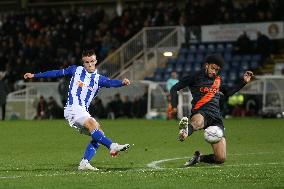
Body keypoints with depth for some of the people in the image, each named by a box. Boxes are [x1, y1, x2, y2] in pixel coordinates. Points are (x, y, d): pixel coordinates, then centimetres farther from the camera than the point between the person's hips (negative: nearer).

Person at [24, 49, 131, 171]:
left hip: (83, 112, 5)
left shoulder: (99, 79, 9)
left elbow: (110, 83, -11)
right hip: (72, 109, -5)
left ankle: (84, 163, -8)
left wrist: (122, 83, -35)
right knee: (91, 123, -30)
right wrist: (34, 75, 22)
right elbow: (57, 73, 16)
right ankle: (112, 146, -41)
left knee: (98, 136, -9)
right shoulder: (76, 70, 8)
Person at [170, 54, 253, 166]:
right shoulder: (195, 77, 8)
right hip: (201, 113, -5)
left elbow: (227, 92, 42)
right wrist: (174, 106, -5)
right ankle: (186, 131, -81)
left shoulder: (218, 80, 23)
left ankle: (199, 158, 16)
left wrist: (244, 82, 35)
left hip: (216, 118, 5)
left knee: (221, 159, -9)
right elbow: (174, 89, 9)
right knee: (197, 122, -47)